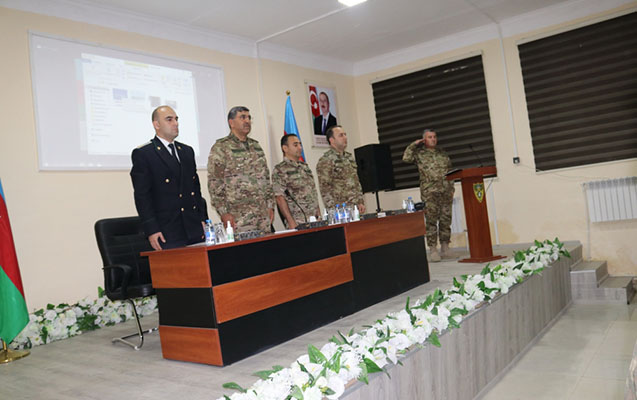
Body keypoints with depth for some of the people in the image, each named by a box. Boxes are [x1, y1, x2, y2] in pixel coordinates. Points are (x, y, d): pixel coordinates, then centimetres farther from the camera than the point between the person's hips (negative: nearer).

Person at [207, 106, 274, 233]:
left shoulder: (256, 146, 17)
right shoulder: (220, 148, -3)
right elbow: (214, 183, -9)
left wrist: (270, 205, 13)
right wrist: (223, 212, -14)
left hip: (263, 214, 6)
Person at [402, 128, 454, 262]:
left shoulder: (442, 153, 17)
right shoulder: (419, 153, 5)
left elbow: (450, 171, 19)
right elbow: (406, 158, -12)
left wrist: (451, 188, 12)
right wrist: (413, 145, -4)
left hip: (445, 191, 4)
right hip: (429, 192, -4)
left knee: (446, 220, 4)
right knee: (431, 221, -6)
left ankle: (445, 248, 12)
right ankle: (433, 249, -2)